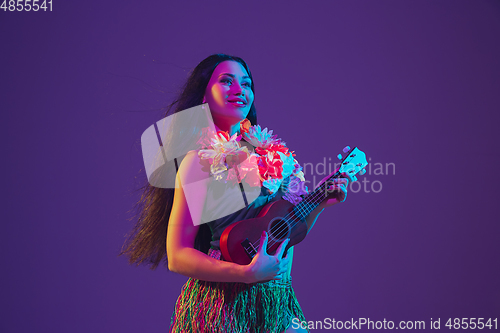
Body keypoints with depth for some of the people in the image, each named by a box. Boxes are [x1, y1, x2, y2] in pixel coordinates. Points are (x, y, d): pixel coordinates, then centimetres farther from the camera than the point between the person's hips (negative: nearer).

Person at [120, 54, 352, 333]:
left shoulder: (272, 153, 8)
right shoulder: (202, 160, -11)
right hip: (225, 304, -6)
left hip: (278, 301, 6)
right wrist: (247, 273, -26)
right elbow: (177, 257, -15)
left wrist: (320, 203, -1)